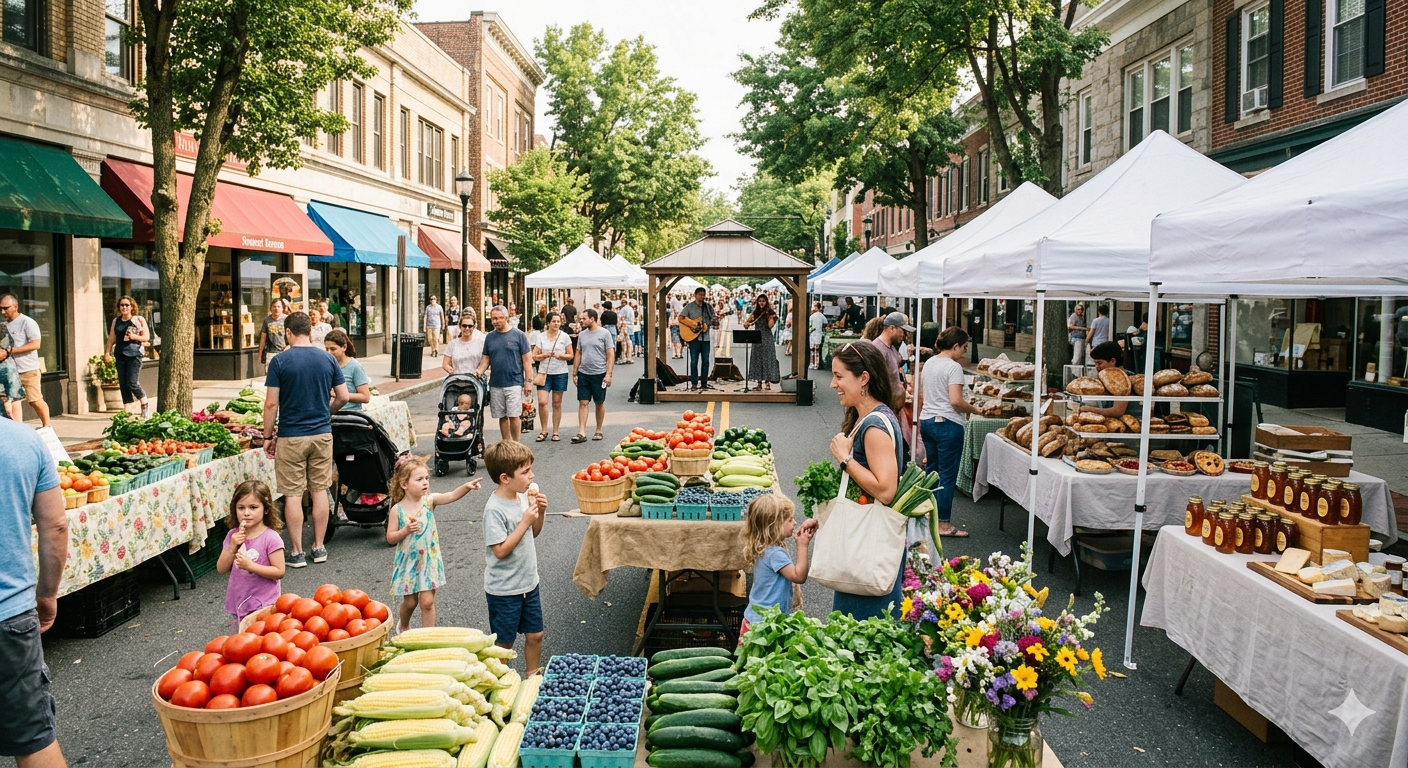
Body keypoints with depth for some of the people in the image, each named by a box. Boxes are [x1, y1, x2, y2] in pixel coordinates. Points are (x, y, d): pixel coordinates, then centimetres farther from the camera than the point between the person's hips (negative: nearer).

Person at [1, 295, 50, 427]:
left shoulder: (27, 322, -7)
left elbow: (35, 344, -17)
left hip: (28, 370, -6)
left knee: (35, 401, 1)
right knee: (13, 403, -1)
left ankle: (47, 427, 18)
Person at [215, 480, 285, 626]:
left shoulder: (271, 538, -13)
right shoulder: (233, 535, 4)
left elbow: (279, 572, -14)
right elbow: (221, 569, 3)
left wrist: (251, 566, -23)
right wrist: (232, 548, -12)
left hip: (264, 604, -5)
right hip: (239, 602, 6)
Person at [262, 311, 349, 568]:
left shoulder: (279, 361, -8)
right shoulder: (328, 359, 1)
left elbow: (271, 404, -9)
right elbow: (343, 397, 3)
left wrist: (268, 436, 1)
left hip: (291, 437, -3)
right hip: (322, 433, 3)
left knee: (293, 494, 4)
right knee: (320, 490, 11)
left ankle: (297, 552, 8)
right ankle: (319, 547, 17)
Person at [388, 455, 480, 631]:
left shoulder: (429, 501, -8)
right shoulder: (397, 510, -11)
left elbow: (451, 496, -26)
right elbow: (390, 538, -7)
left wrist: (466, 487, -44)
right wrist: (406, 530, -25)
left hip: (428, 560, 0)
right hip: (408, 562, 0)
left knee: (427, 602, 0)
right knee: (410, 602, 14)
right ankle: (403, 626, 44)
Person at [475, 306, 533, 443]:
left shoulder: (518, 335, -2)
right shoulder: (490, 337, 10)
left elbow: (527, 359, -2)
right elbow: (486, 359, 14)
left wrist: (528, 381, -6)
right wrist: (479, 370, -7)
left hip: (514, 383, -4)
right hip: (495, 384, 4)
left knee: (513, 416, -6)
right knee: (502, 416, 9)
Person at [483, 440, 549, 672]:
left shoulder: (523, 496, -1)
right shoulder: (494, 509, -24)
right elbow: (500, 550, -25)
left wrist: (540, 513, -7)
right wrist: (525, 521, -25)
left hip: (528, 582, 7)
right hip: (504, 590, -7)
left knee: (535, 635, 17)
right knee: (504, 643, 11)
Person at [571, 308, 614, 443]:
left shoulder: (604, 333, -5)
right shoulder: (582, 335, 9)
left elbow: (611, 355, -7)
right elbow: (578, 355, 14)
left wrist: (608, 374, -14)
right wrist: (574, 373, 10)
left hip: (599, 374, -4)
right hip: (583, 373, 4)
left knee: (599, 403, 8)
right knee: (583, 402, -2)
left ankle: (599, 431, 19)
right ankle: (582, 433, -3)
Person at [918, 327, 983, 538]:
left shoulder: (929, 363, 10)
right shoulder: (953, 367, -15)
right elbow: (956, 401, -22)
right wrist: (974, 409, -7)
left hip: (926, 421, 9)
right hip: (947, 424, -9)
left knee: (931, 470, 18)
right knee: (947, 475, -1)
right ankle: (943, 524, 4)